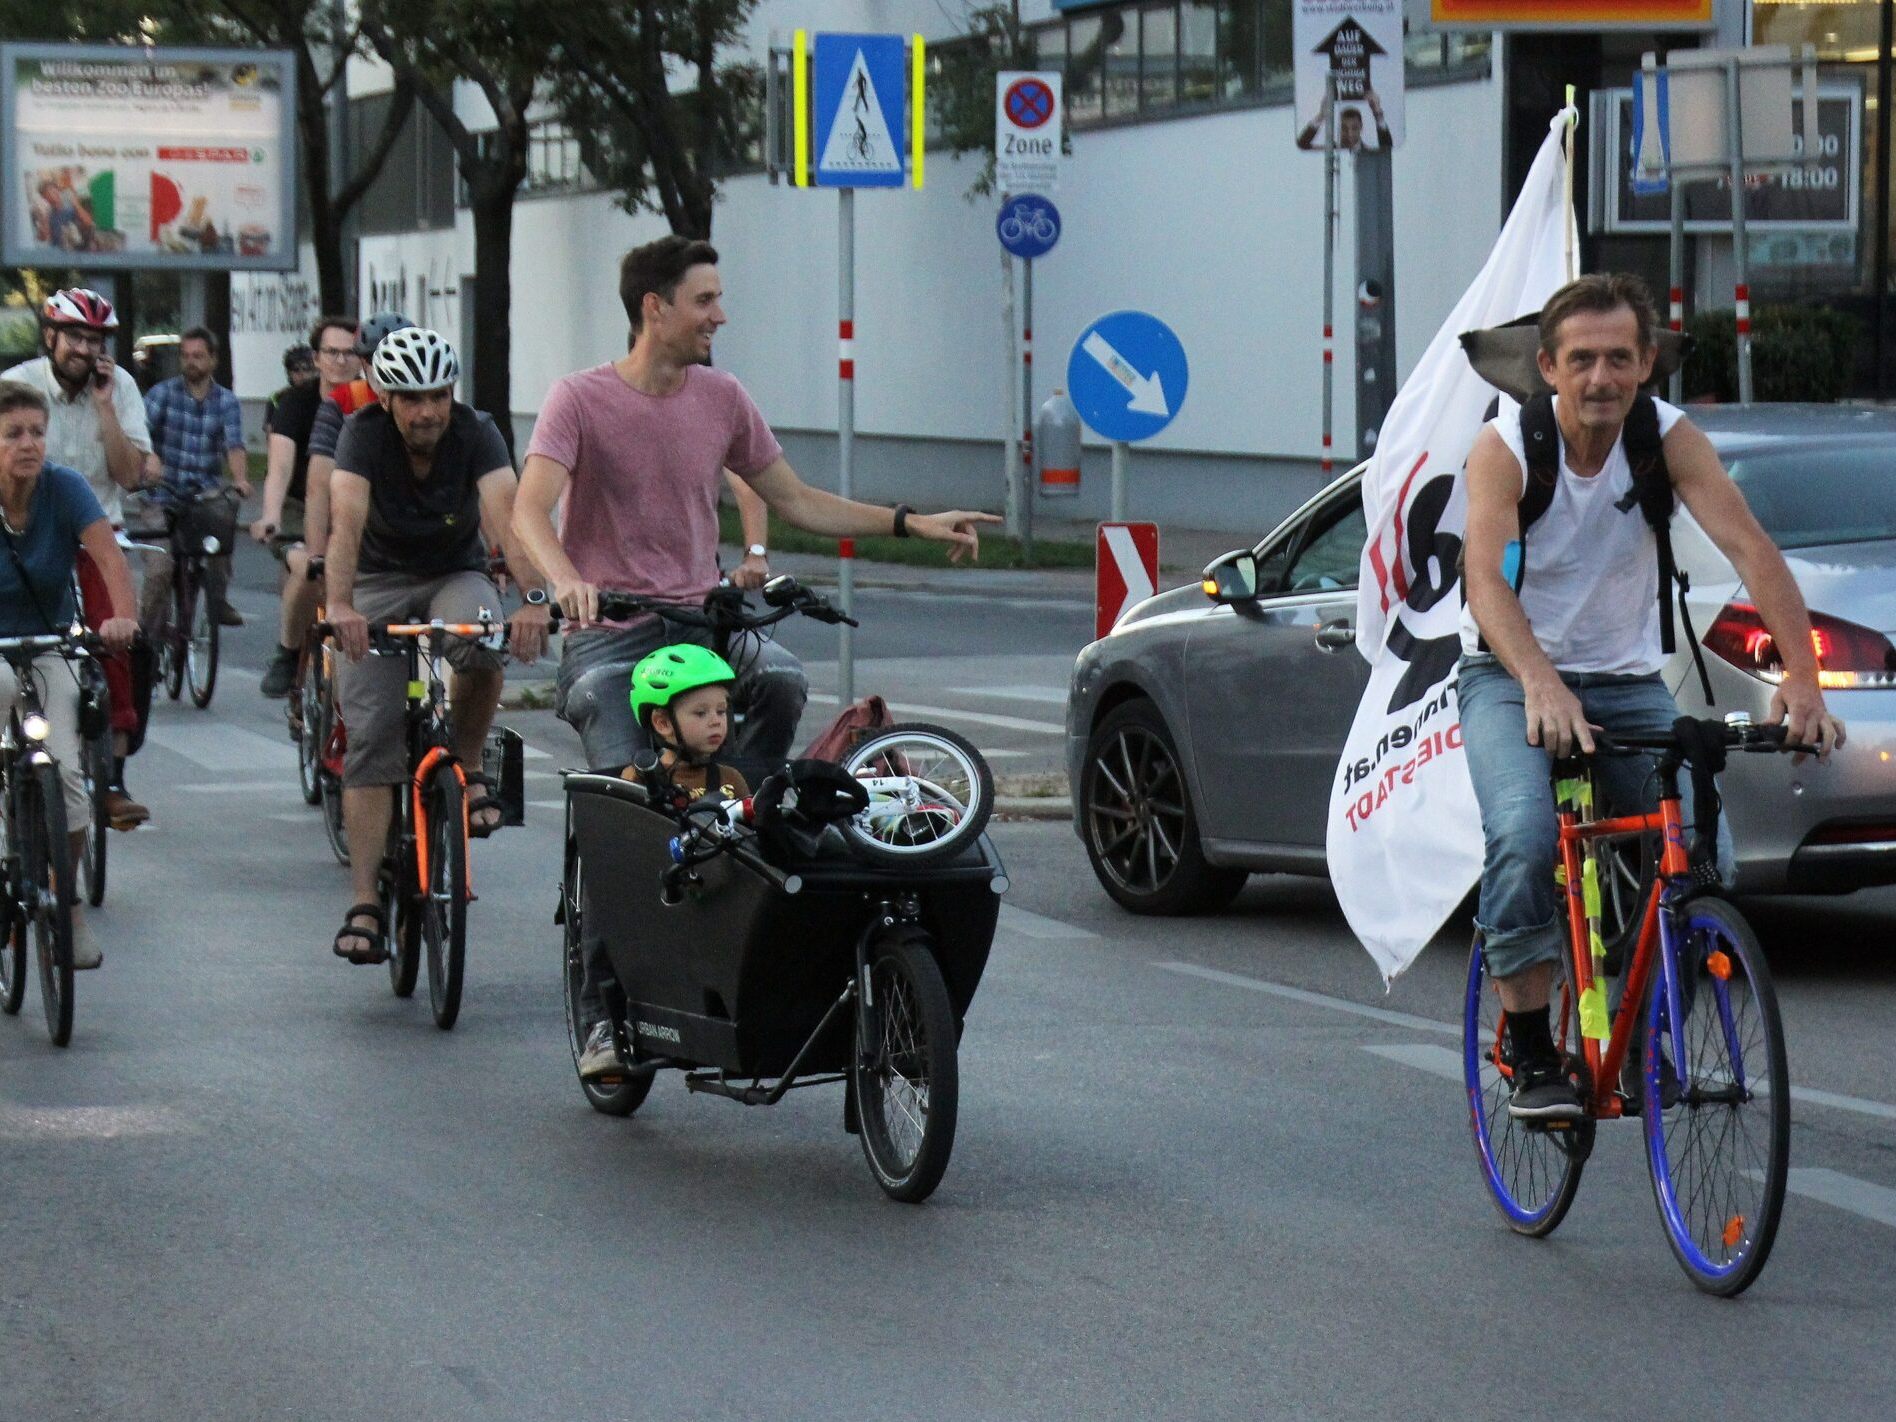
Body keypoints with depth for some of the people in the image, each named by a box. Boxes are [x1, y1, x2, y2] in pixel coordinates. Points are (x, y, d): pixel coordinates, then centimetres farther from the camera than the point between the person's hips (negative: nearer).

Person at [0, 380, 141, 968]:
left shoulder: (63, 488, -13)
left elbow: (108, 554, -24)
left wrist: (123, 616, -43)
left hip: (51, 648, 1)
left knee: (64, 767, -16)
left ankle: (70, 908, 3)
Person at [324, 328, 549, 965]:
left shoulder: (475, 433, -18)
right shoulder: (364, 435, -19)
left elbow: (506, 512, -33)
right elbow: (347, 522, -35)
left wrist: (535, 598, -51)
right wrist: (340, 604, -53)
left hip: (456, 574, 0)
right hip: (381, 583, 0)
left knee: (479, 641, -36)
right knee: (370, 737, -13)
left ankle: (468, 768, -8)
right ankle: (364, 903, -13)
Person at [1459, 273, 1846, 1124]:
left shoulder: (1668, 439, -11)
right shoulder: (1504, 449, -16)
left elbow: (1750, 550, -22)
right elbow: (1486, 582, -30)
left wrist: (1801, 677, -36)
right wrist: (1542, 686, -49)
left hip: (1627, 683, 3)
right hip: (1512, 679, -3)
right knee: (1523, 838, -30)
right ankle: (1530, 1056, -15)